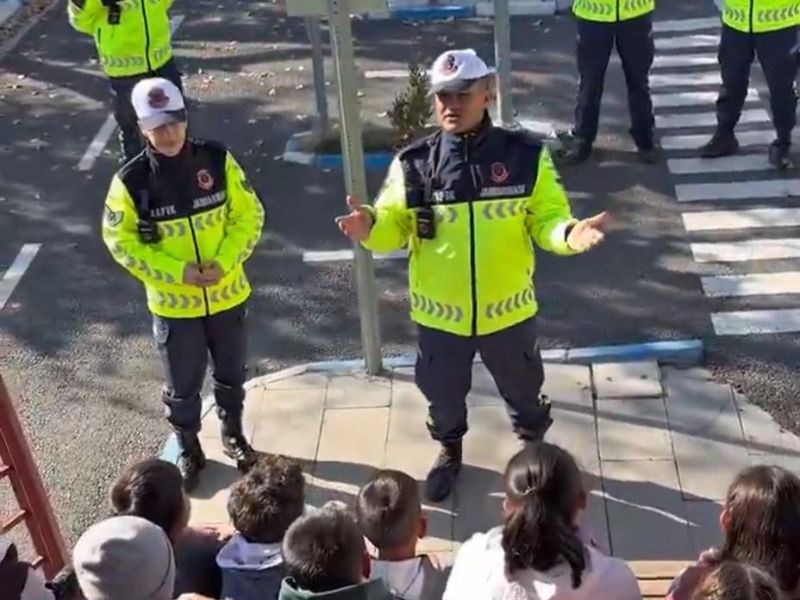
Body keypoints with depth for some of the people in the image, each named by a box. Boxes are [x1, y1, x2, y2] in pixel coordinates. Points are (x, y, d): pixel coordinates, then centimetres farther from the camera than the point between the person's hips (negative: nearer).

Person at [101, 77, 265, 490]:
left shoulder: (218, 160, -12)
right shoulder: (131, 181, -17)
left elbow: (249, 214, -4)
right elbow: (120, 241, -9)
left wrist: (225, 261, -18)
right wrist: (177, 271, -18)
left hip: (227, 294, 2)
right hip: (174, 304, -1)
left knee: (231, 374, 21)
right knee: (183, 385, 15)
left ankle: (233, 435, 46)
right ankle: (188, 450, 38)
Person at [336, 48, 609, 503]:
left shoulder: (526, 156, -11)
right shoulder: (413, 164, -11)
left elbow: (546, 220, -7)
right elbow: (394, 228, -8)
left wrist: (569, 234, -30)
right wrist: (370, 228, -31)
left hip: (508, 308, 0)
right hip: (439, 312, 0)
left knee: (523, 388, 24)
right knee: (443, 392, 23)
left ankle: (536, 447, 55)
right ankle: (450, 451, 54)